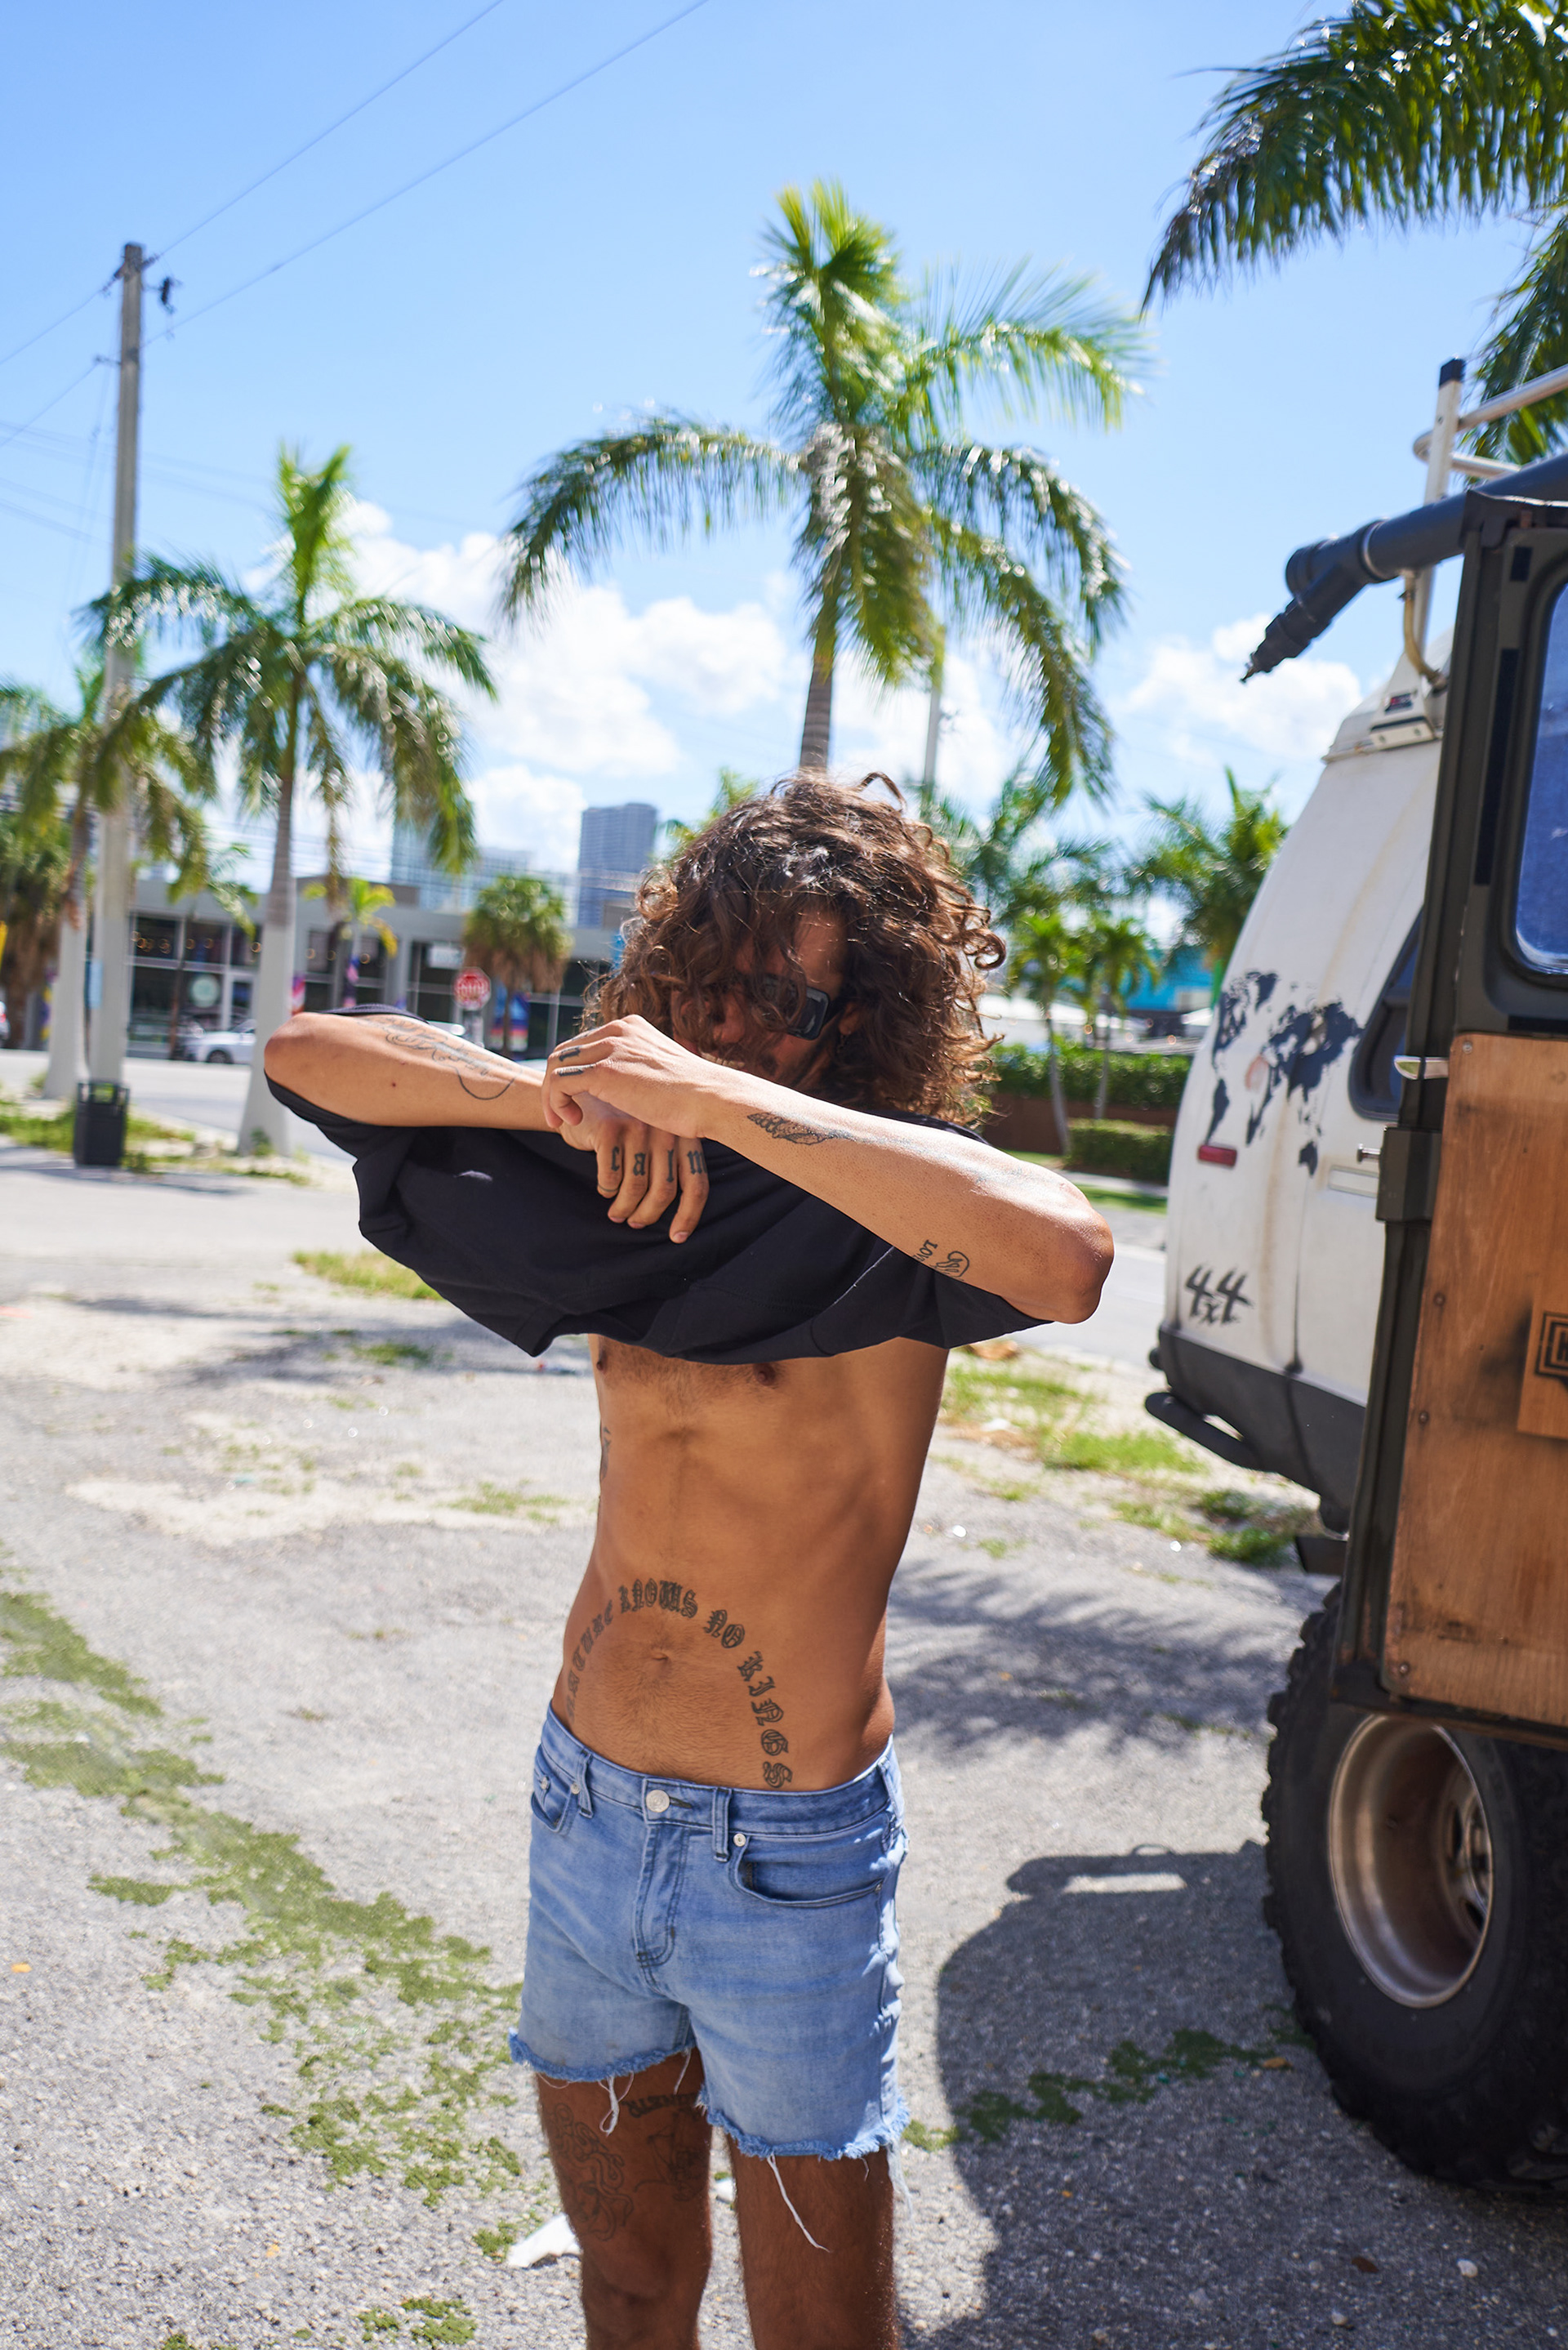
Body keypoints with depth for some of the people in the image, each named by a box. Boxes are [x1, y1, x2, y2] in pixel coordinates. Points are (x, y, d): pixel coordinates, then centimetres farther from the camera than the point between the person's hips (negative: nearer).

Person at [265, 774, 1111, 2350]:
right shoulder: (635, 1183, 0)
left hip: (784, 1858, -4)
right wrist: (566, 1096, -19)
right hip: (583, 1809, 5)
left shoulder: (891, 1213, -14)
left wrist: (723, 1094, -34)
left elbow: (1064, 1262, -39)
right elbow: (306, 1060, -2)